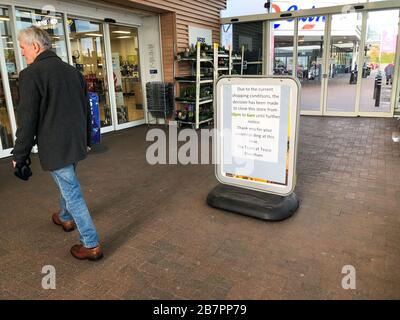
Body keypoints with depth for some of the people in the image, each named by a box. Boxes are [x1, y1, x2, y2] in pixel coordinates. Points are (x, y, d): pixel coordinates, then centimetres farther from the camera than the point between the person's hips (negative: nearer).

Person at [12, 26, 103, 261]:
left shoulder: (31, 74, -14)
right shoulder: (73, 71, 7)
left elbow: (27, 120, -15)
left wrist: (20, 155, -5)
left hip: (55, 147, -7)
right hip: (77, 143, 7)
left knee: (72, 193, 0)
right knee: (67, 185, 28)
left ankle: (92, 246, 8)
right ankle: (66, 218, 50)